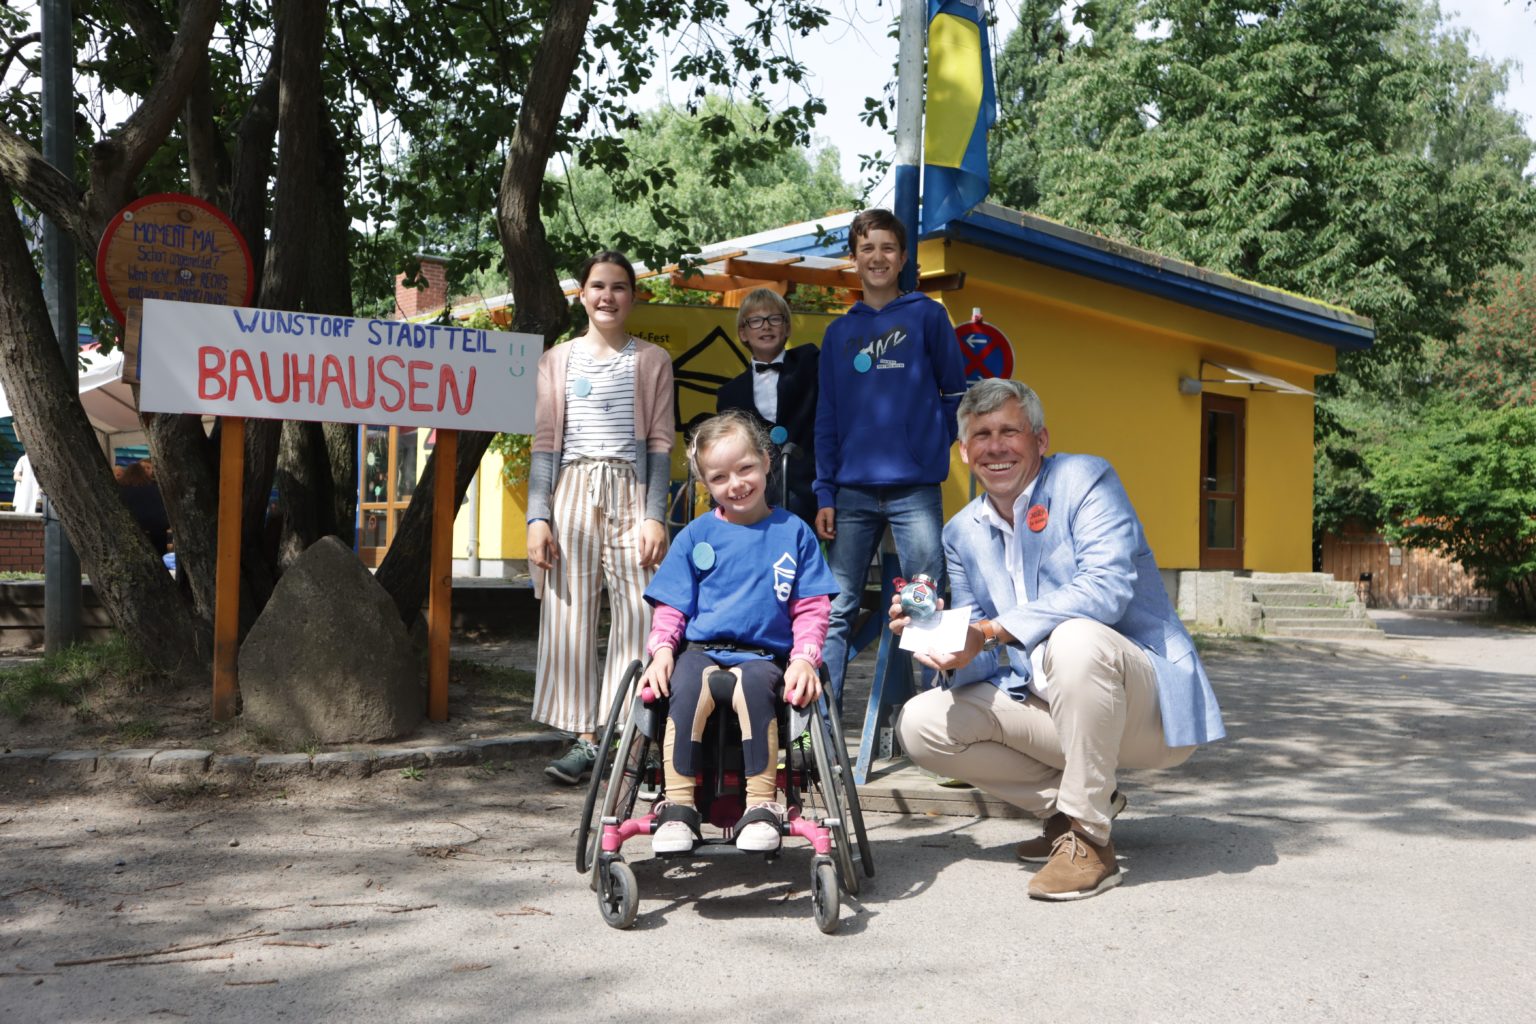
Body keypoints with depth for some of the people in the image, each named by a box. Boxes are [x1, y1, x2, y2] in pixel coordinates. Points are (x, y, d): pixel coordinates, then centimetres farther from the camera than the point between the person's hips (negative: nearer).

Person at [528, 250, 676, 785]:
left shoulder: (651, 360, 10)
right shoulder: (557, 360, 14)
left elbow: (660, 443, 5)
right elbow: (544, 443, 10)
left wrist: (655, 516, -6)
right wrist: (537, 516, 0)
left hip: (630, 493, -1)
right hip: (573, 492, 2)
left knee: (636, 614, -8)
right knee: (569, 615, -3)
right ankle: (584, 738, 2)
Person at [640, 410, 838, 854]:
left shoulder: (793, 532, 9)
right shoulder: (696, 535, 11)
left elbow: (811, 608, 8)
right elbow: (672, 606, 12)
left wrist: (804, 657, -8)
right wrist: (662, 647, -6)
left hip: (764, 655, -1)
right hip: (700, 650, 1)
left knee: (753, 686, -35)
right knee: (689, 688, -33)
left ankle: (762, 806, -26)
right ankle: (678, 807, -23)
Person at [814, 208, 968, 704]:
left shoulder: (927, 315, 6)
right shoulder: (839, 332, 13)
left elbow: (954, 392, 10)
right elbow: (827, 420, 10)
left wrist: (934, 445, 2)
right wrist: (824, 494, 4)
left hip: (915, 489, -2)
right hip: (852, 491, 3)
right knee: (838, 610, 3)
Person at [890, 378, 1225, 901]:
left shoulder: (1086, 480, -9)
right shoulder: (962, 533, 8)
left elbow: (1106, 589, -27)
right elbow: (982, 661, 5)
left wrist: (989, 632, -30)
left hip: (1148, 705, -6)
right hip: (1047, 707, 6)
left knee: (1075, 638, -38)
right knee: (920, 724, -9)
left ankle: (1089, 839, -22)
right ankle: (1065, 801, 4)